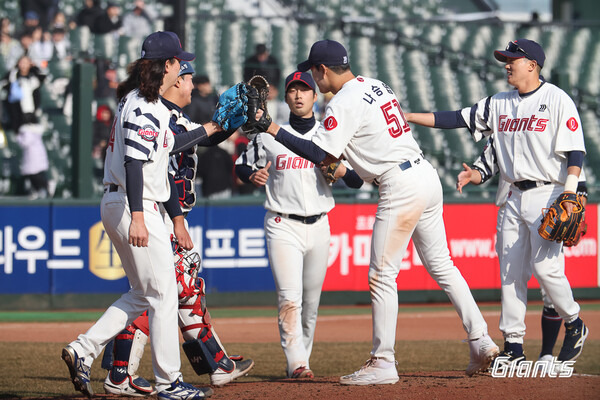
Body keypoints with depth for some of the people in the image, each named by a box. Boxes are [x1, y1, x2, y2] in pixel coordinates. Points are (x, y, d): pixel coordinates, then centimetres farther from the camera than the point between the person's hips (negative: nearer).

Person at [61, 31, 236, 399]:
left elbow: (164, 148, 28)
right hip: (136, 206, -10)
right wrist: (137, 217, -30)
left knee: (142, 294, 17)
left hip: (114, 204, 10)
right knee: (164, 294, -4)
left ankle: (83, 350, 9)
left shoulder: (143, 103, 15)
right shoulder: (145, 107, -16)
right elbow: (134, 162, -24)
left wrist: (208, 130, 37)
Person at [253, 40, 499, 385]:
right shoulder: (377, 85, 16)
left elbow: (319, 154, -16)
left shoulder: (344, 103, -11)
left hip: (401, 186, -9)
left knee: (382, 276, -3)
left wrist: (271, 128, -15)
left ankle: (383, 364, -2)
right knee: (441, 265, 15)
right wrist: (341, 157, 21)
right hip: (426, 173, 9)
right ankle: (481, 341, 13)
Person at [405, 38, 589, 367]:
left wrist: (569, 195, -20)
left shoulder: (557, 100, -5)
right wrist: (406, 117, 4)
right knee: (511, 271, 3)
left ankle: (574, 325, 8)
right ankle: (513, 346, 6)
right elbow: (456, 119, 11)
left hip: (548, 194, -7)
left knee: (545, 266, -14)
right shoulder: (498, 104, 13)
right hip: (516, 197, 7)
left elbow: (575, 151, -10)